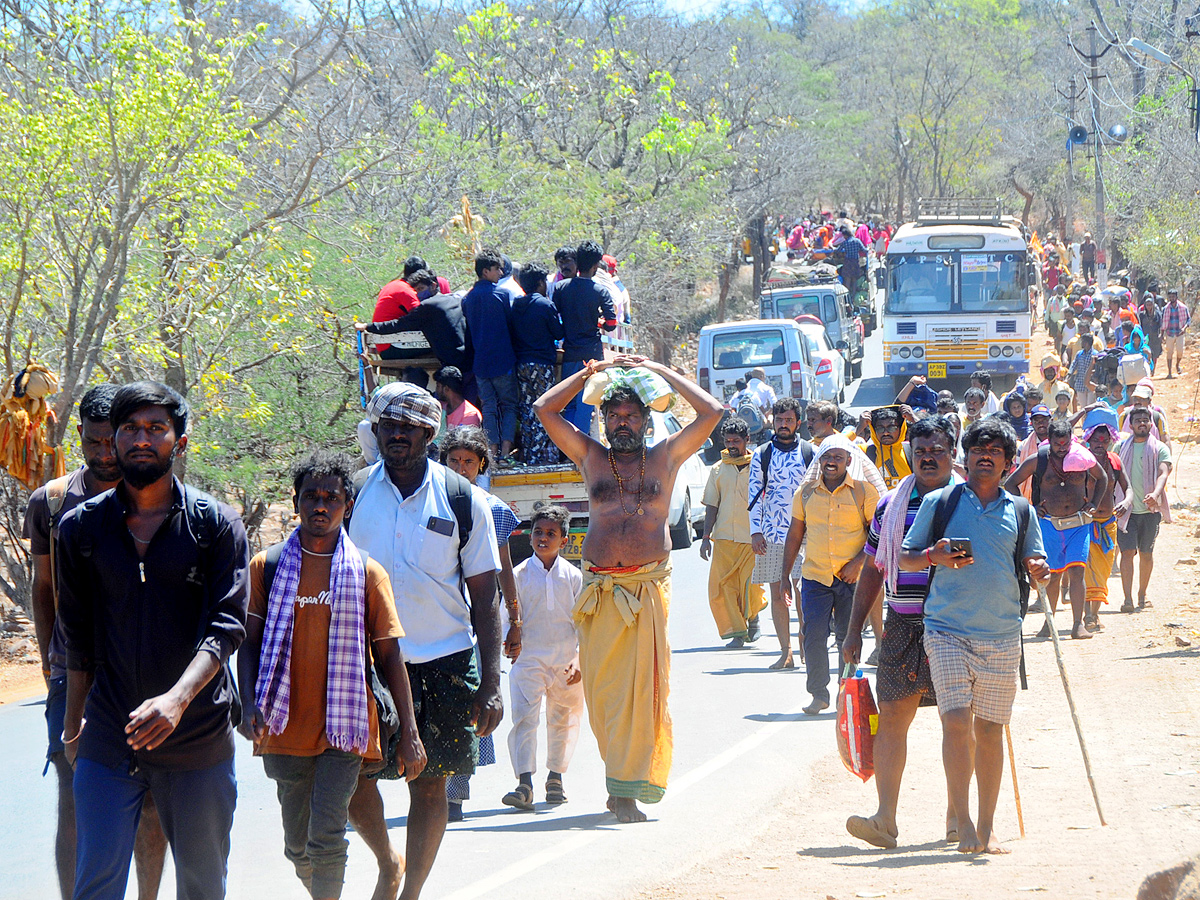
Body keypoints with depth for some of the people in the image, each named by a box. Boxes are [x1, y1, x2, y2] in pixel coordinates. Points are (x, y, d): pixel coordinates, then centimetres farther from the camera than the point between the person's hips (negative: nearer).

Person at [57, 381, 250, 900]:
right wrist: (73, 722, 16)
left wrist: (177, 699, -26)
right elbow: (78, 637, 14)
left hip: (199, 738, -1)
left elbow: (225, 627, -11)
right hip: (108, 740, 1)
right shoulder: (82, 527, 5)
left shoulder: (215, 525, -1)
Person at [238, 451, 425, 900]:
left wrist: (409, 733, 1)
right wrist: (249, 703, -12)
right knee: (297, 846, 10)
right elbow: (249, 642, 6)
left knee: (326, 838, -15)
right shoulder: (267, 567, 7)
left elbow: (389, 655, 5)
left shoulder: (367, 573, 5)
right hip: (286, 729, 2)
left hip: (343, 728, -2)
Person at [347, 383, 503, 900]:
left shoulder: (462, 500, 0)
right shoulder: (352, 495, 2)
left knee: (430, 785, 1)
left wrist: (490, 684, -4)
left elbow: (484, 596, 2)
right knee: (351, 780, -1)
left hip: (443, 663, -1)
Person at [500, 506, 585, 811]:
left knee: (563, 718, 12)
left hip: (566, 659, 2)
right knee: (524, 717, -13)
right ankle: (524, 784, -19)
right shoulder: (520, 575, 0)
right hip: (528, 657, -2)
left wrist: (581, 660, -2)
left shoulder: (573, 577, 3)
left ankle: (556, 777, 29)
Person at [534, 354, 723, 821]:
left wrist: (660, 371, 12)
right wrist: (592, 371, 17)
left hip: (648, 586, -2)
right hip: (598, 588, 2)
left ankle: (627, 788, -8)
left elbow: (712, 412, 8)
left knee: (642, 689, -8)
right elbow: (545, 409, 16)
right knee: (600, 689, -1)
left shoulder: (665, 457, 12)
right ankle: (625, 777, 12)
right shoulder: (591, 457, 15)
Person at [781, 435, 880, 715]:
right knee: (813, 636, -7)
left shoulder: (864, 490, -1)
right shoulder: (806, 492, 8)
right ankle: (819, 694, 3)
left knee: (849, 638, 2)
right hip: (815, 576, 2)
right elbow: (794, 535, 14)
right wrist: (785, 576, 11)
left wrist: (858, 562, -12)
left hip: (852, 577, -2)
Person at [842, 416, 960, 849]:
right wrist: (854, 630, 11)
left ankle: (956, 814, 14)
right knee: (892, 717, -6)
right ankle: (886, 818, -9)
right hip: (903, 624, 2)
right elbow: (872, 571, 15)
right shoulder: (891, 504, 10)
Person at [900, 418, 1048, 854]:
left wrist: (1039, 570, -9)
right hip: (947, 630, -2)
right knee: (956, 720, -15)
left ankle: (987, 826, 14)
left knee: (990, 729, 6)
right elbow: (904, 557, 9)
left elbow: (1035, 565, 16)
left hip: (1001, 635, 2)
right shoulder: (939, 502, 5)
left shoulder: (1020, 511, 11)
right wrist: (933, 556, -13)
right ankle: (963, 823, -11)